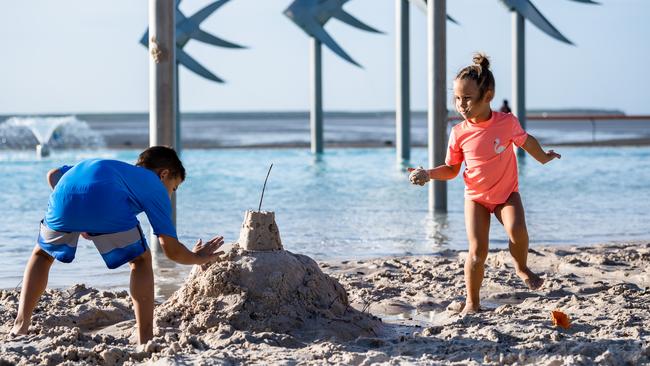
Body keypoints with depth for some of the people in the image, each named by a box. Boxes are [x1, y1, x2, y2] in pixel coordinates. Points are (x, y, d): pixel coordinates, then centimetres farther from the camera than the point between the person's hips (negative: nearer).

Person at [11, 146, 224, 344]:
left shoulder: (114, 167, 44)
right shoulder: (156, 187, 30)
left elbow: (53, 175, 36)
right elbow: (172, 250, 24)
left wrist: (77, 224, 40)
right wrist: (198, 258, 45)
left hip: (64, 199, 4)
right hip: (108, 206, -4)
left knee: (42, 254, 31)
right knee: (140, 261, 21)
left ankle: (21, 325, 18)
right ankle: (145, 339, 13)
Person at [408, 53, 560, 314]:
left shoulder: (507, 122, -15)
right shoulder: (459, 133, -12)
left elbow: (525, 141, 8)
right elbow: (451, 170, 0)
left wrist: (543, 158, 25)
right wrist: (428, 174, -19)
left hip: (507, 193, 0)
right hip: (476, 197, 1)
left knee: (517, 230, -27)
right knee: (477, 250, -11)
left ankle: (522, 268, 4)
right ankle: (472, 303, 3)